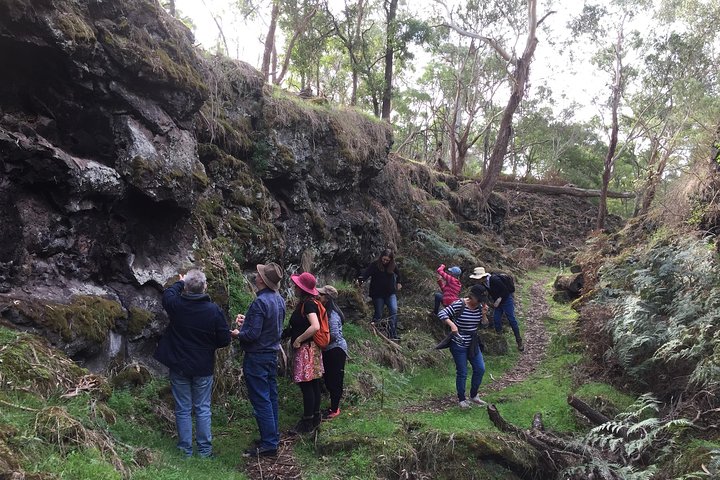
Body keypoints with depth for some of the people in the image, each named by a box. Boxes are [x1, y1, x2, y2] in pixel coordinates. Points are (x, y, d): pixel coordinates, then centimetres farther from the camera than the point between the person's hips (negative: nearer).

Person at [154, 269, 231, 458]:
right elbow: (225, 340, -9)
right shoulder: (214, 310, -15)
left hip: (179, 366, 0)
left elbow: (167, 295, 12)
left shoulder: (176, 305, -13)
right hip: (203, 368, 0)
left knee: (183, 410, 11)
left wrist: (180, 282, 28)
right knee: (203, 409, 11)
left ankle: (186, 449, 18)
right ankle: (204, 449, 17)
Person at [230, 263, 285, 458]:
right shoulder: (279, 299, 4)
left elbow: (253, 334, -24)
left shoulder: (260, 302, -23)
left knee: (261, 401, -2)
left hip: (257, 357, -9)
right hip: (272, 354, 9)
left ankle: (268, 445, 3)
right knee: (271, 397, 16)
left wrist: (238, 334, -4)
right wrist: (247, 321, 16)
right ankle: (273, 436, 27)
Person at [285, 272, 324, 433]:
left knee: (306, 385, -3)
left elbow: (315, 326, -30)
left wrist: (298, 340, -21)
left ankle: (307, 422, 4)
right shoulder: (304, 303, 11)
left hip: (306, 348, -10)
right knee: (313, 384, 16)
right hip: (308, 348, 10)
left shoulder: (308, 304, -18)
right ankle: (315, 417, 26)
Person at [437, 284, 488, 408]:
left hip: (473, 344, 6)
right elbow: (442, 314, -22)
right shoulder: (458, 305, -19)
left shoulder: (479, 306, 0)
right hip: (459, 345, -6)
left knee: (480, 369, 9)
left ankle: (474, 396, 29)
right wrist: (452, 324, -36)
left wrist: (484, 313, -12)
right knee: (462, 373, 2)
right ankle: (461, 399, 21)